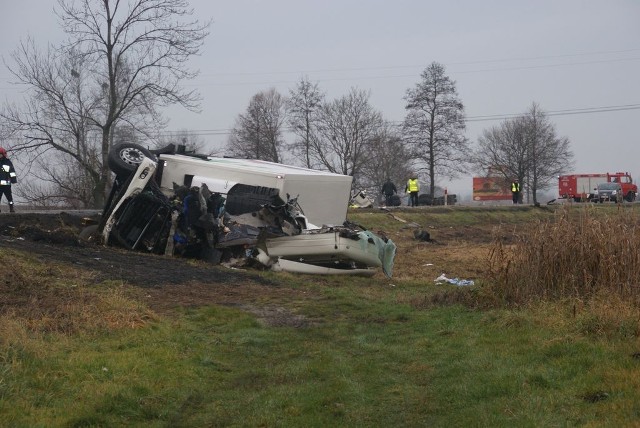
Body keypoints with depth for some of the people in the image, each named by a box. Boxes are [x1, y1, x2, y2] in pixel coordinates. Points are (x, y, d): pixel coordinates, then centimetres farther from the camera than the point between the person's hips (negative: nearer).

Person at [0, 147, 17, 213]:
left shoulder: (8, 162, 3)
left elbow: (12, 171, 3)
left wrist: (13, 180, -1)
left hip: (6, 183, -2)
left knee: (9, 196, 2)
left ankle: (11, 208, 9)